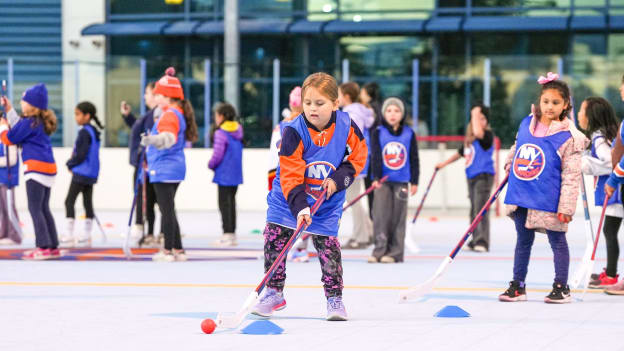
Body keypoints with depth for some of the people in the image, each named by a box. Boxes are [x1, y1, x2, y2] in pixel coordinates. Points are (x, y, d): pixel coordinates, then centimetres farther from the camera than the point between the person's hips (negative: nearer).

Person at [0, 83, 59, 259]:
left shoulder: (29, 123, -13)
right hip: (48, 167, 9)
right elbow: (19, 127, 30)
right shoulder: (41, 122, 14)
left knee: (35, 208, -8)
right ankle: (53, 247, 16)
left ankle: (44, 247, -13)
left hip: (36, 167, -9)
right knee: (44, 209, 14)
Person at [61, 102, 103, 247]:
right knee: (88, 202, 10)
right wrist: (72, 163, 11)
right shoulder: (94, 132, 13)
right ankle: (87, 236, 13)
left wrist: (70, 164, -3)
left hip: (81, 172, -9)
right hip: (91, 174, 9)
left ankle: (69, 236, -9)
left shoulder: (84, 132, -16)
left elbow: (81, 155, -20)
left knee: (69, 201, -6)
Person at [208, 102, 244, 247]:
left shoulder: (220, 133, -16)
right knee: (231, 201, 15)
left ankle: (227, 234, -3)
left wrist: (210, 165, 1)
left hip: (224, 174, -8)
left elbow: (217, 155, -19)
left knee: (224, 203, -2)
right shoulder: (238, 131, 9)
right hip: (236, 173, 8)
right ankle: (232, 233, 19)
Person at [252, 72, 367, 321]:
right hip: (289, 198, 0)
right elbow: (290, 175, -24)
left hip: (328, 201, 1)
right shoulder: (294, 132, -22)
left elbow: (358, 156, -1)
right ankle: (274, 293, 14)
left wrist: (338, 179, -16)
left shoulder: (346, 127, -15)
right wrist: (299, 207, -33)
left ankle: (334, 298, 11)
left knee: (328, 245, -5)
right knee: (274, 238, -4)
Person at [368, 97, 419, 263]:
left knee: (398, 217, 1)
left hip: (401, 182, 1)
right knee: (381, 215, -7)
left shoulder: (409, 134, 6)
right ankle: (379, 250, -3)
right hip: (383, 181, -1)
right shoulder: (378, 133, 3)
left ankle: (394, 253, 5)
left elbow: (414, 159, 9)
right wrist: (376, 178, -14)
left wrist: (414, 181, 6)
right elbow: (375, 156, -4)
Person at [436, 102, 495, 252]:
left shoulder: (488, 135, -9)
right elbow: (460, 153, 30)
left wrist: (476, 114, -21)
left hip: (483, 175, -8)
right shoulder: (469, 139, 15)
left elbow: (478, 133, -33)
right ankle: (474, 242, 17)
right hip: (472, 176, 8)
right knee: (474, 210, 11)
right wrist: (445, 163, 36)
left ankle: (482, 242, -20)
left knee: (481, 210, -15)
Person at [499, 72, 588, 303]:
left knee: (557, 241, 7)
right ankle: (518, 285, 22)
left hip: (548, 201, -5)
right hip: (521, 196, 5)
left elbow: (571, 175, -14)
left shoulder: (568, 137, -14)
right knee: (523, 240, 14)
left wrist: (566, 207, -17)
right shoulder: (526, 124, 2)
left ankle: (561, 287, 16)